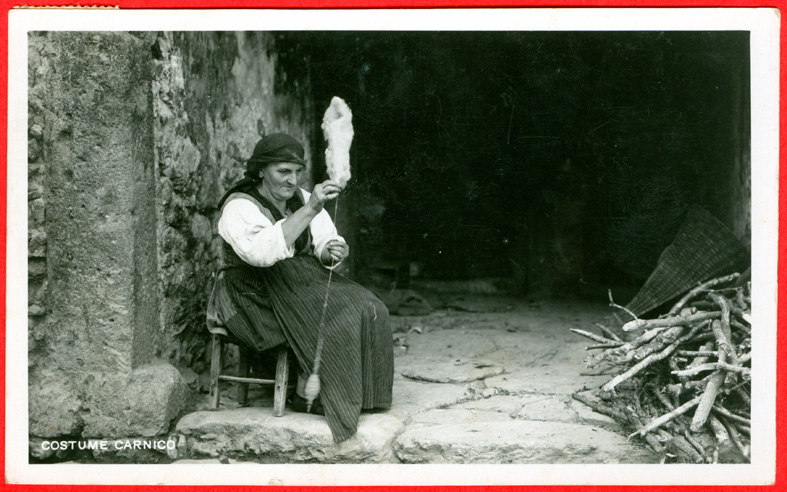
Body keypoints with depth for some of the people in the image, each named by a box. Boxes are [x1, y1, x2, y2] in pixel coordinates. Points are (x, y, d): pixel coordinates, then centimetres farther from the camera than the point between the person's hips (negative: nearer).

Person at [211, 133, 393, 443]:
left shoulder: (301, 199, 10)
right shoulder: (239, 207, -12)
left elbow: (325, 245, 11)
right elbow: (262, 252, -33)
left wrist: (333, 251, -15)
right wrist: (309, 211, -39)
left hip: (302, 282, 7)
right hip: (257, 297, -7)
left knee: (368, 310, -16)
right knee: (332, 322, -28)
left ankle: (360, 395, -8)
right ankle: (308, 395, -10)